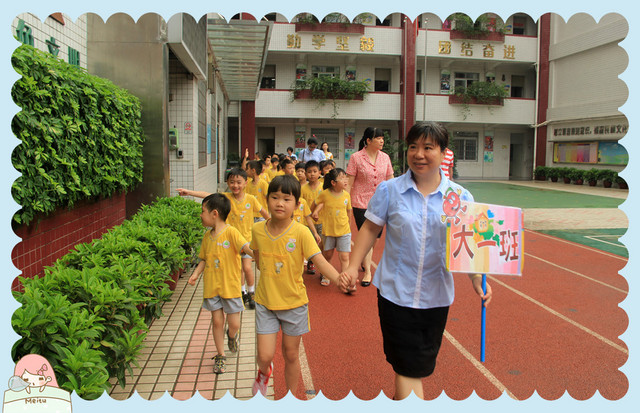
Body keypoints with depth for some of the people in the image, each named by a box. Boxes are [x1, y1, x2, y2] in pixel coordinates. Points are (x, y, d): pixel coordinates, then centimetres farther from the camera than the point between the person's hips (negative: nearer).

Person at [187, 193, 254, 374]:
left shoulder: (231, 232, -13)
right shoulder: (207, 236, 5)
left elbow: (245, 247, -25)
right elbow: (204, 259, 13)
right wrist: (196, 273, -4)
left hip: (230, 286, -4)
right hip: (212, 286, 4)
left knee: (234, 324, 1)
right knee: (217, 321, 9)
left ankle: (232, 335, 37)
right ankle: (220, 356, 24)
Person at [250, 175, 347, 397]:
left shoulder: (300, 232, -16)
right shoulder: (258, 229, -6)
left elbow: (320, 261, -25)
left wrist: (337, 277, -41)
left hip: (294, 303, -1)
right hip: (265, 301, 2)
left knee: (291, 354, 12)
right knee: (265, 356, 1)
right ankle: (264, 372, 38)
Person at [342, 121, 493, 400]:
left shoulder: (460, 197, -3)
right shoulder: (389, 190, -6)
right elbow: (370, 229, 2)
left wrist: (477, 279, -14)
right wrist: (353, 267, -4)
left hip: (436, 295, 2)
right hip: (396, 291, -2)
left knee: (423, 363, 18)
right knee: (407, 364, 1)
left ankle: (401, 396, 44)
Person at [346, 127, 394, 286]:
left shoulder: (385, 157, 5)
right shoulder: (356, 157, -7)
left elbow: (390, 180, 12)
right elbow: (349, 183, -6)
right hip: (361, 203, -4)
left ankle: (365, 260, 36)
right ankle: (367, 271, 8)